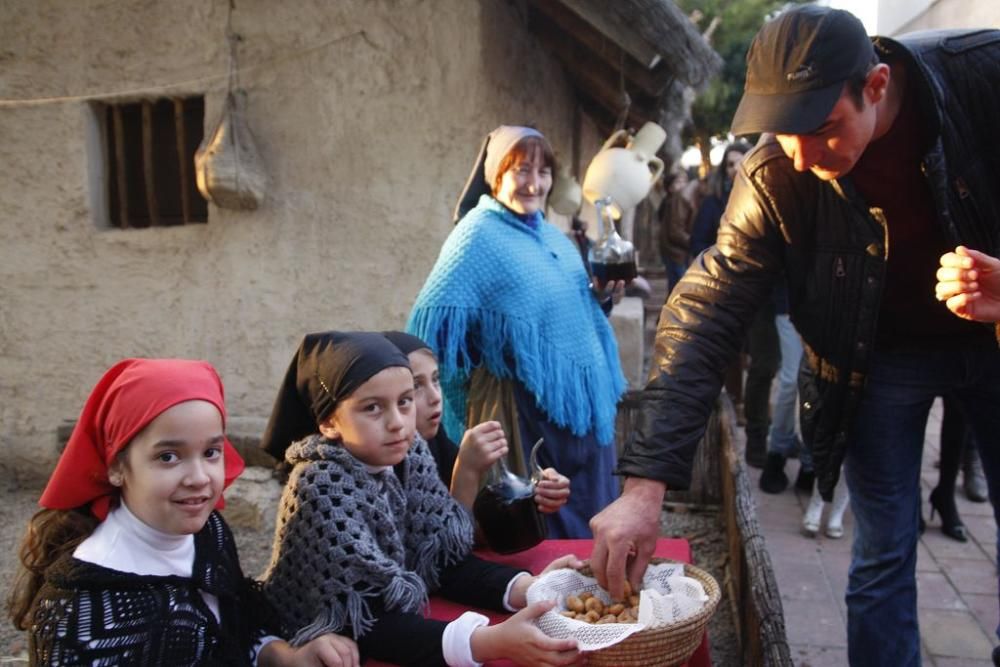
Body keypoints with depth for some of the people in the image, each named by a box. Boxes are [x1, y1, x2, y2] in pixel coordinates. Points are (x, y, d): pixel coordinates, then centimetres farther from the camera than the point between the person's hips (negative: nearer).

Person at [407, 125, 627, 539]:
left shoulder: (550, 233, 13)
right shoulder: (478, 234, -11)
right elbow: (437, 317, -19)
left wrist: (602, 295, 4)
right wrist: (490, 358, -18)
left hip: (580, 399, 8)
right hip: (525, 405, -8)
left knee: (587, 519, 18)